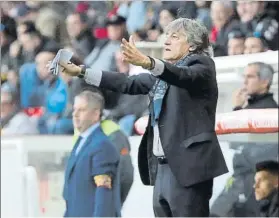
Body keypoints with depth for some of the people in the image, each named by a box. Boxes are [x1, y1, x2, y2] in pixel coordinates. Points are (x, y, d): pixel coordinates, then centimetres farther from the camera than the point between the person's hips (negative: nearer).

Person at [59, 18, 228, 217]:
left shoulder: (202, 64, -2)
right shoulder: (162, 73, 21)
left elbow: (184, 76, -23)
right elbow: (128, 84, 20)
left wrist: (147, 63, -41)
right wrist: (81, 71, 14)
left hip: (187, 166, -8)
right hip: (161, 167, 8)